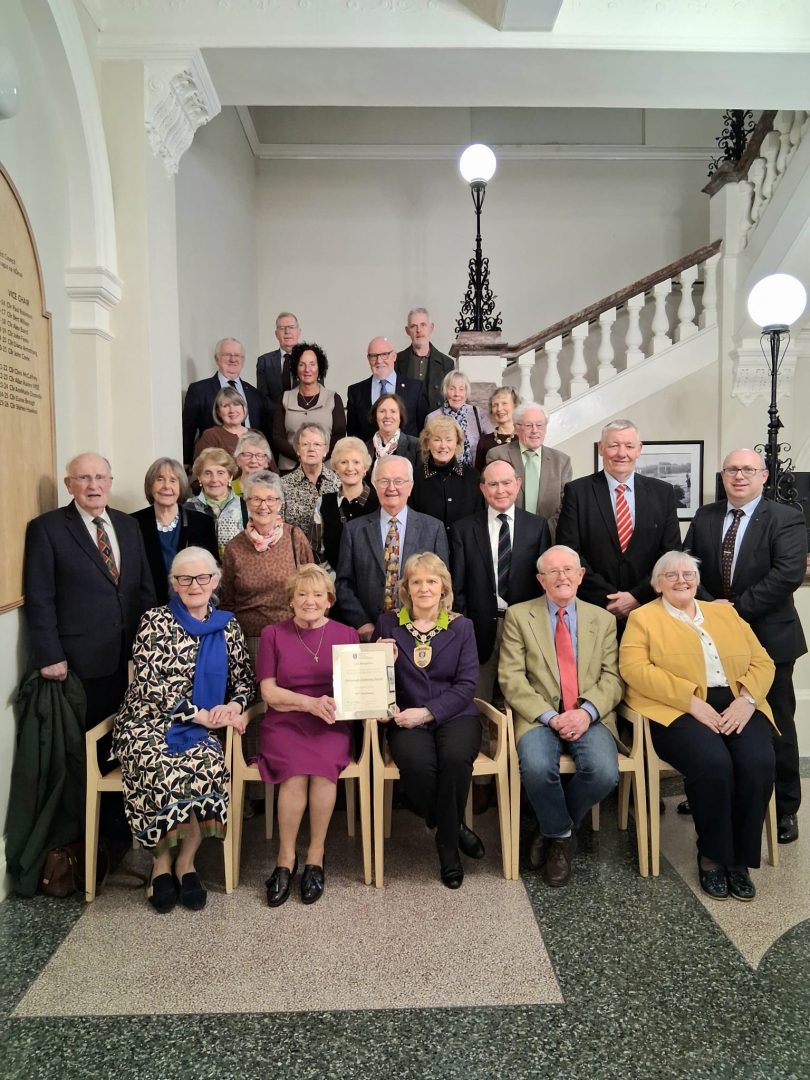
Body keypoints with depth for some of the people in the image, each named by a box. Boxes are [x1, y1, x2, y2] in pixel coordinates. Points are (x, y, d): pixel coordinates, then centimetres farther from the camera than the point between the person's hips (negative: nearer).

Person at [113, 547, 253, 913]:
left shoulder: (227, 626, 8)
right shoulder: (154, 621, -3)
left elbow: (244, 679, 11)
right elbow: (150, 684, -11)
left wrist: (234, 706, -12)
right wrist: (200, 713, -16)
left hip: (200, 729, 2)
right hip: (148, 723, -2)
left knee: (209, 769, -29)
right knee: (165, 772, -32)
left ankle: (185, 862, -6)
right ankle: (162, 863, -6)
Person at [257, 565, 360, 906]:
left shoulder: (346, 635, 11)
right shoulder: (273, 635, 8)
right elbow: (268, 692, 1)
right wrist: (310, 703, -14)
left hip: (331, 725, 1)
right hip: (284, 724, 0)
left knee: (322, 765, -29)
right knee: (297, 769, -29)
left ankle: (315, 857, -10)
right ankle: (286, 858, -9)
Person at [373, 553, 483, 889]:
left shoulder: (461, 627, 8)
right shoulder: (388, 624, 9)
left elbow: (466, 684, 0)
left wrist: (427, 711, -13)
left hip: (454, 716, 0)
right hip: (406, 720, 0)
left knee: (456, 758, -32)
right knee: (417, 763, -31)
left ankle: (447, 843, -6)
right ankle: (456, 828, -2)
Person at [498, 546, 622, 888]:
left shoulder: (603, 619, 13)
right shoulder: (518, 616, 6)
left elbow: (612, 677, 5)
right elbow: (511, 678, -3)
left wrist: (587, 712, -15)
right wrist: (550, 717, -14)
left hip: (590, 716, 2)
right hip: (539, 716, -2)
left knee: (604, 772, -27)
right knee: (537, 769, -31)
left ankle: (552, 830, 4)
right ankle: (561, 835, 3)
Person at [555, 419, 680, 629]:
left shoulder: (662, 493, 4)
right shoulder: (577, 491, -3)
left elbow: (672, 554, 1)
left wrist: (638, 596, -10)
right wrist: (607, 597, -13)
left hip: (647, 609, 2)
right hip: (592, 611, -2)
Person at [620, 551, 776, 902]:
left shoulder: (725, 613, 21)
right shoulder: (643, 617, 8)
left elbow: (762, 661, 14)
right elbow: (635, 669, -8)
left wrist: (746, 699, -7)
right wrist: (691, 700, -16)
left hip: (736, 706, 4)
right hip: (677, 710, -4)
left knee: (758, 763, -25)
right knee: (713, 763, -31)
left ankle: (739, 858, -6)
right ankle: (711, 855, -8)